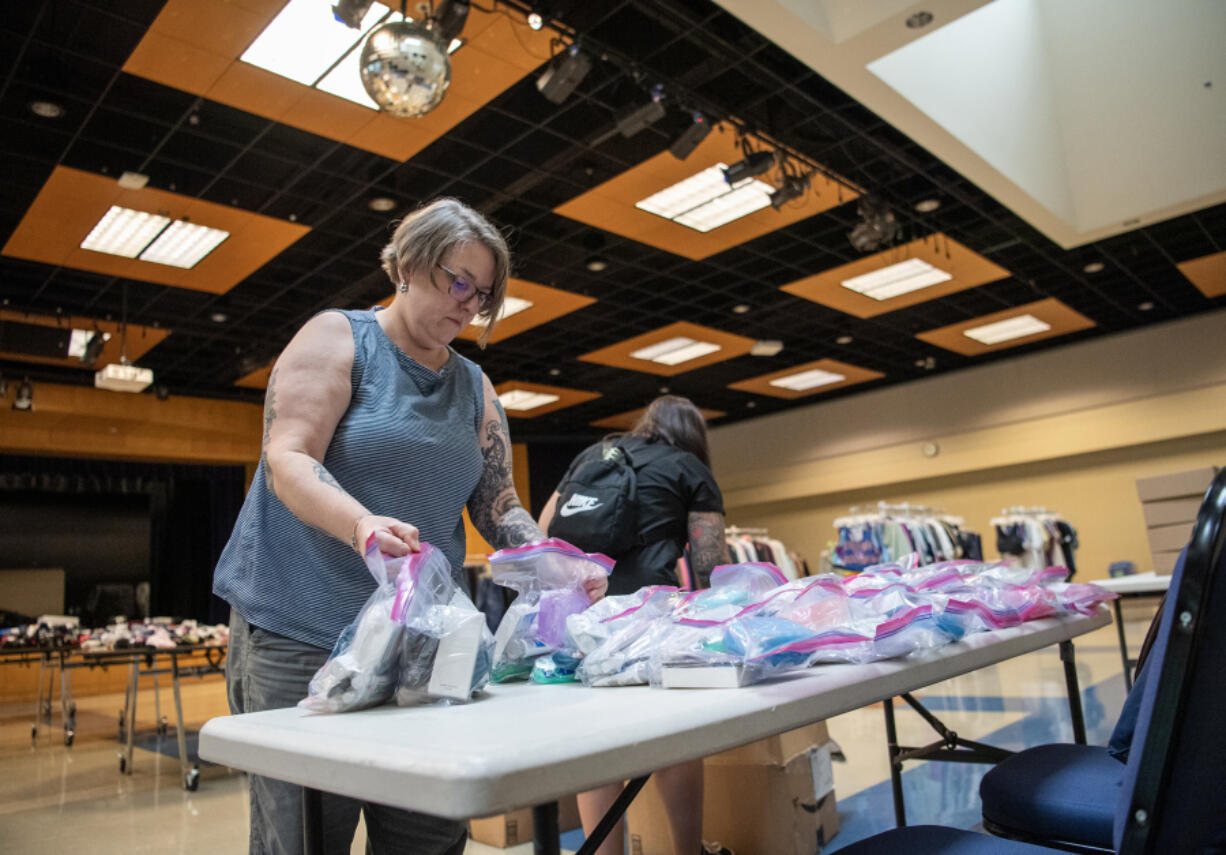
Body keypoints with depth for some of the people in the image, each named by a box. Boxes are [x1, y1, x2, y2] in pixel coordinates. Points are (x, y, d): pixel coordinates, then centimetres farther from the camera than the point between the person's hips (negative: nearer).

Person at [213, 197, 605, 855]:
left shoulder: (475, 387, 13)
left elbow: (498, 506, 10)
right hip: (301, 635, -5)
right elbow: (287, 461, -15)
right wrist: (362, 524, -34)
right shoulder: (336, 338, -2)